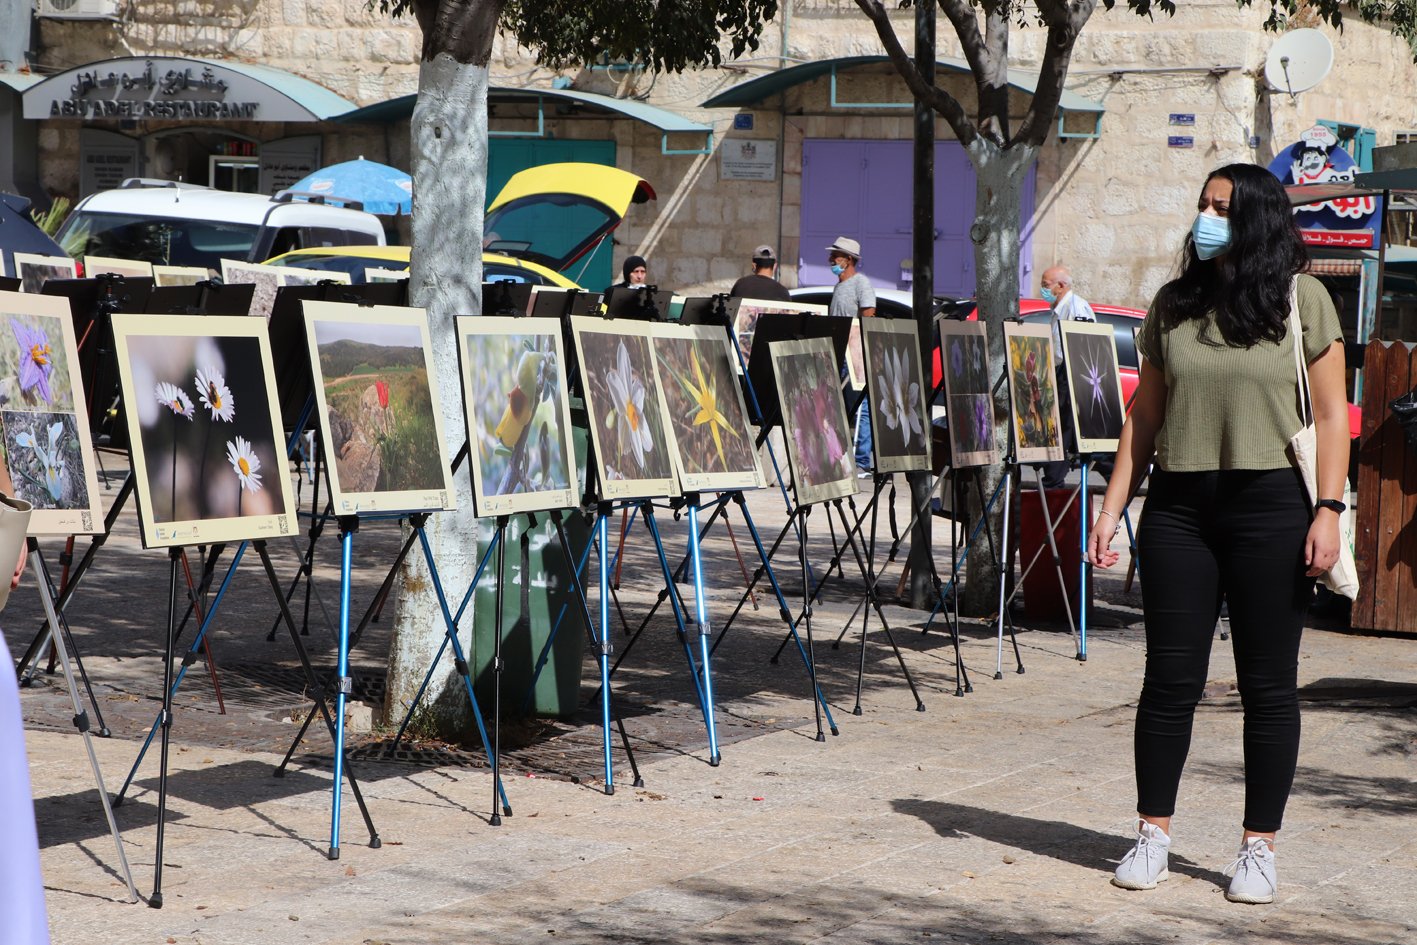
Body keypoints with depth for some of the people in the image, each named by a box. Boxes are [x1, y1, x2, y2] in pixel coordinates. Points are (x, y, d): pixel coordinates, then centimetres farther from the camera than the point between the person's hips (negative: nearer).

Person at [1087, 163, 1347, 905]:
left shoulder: (1301, 299, 1)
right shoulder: (1173, 305, 10)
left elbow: (1331, 413, -1)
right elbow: (1145, 415, 13)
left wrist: (1327, 510, -9)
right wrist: (1112, 507, 7)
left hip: (1270, 508, -3)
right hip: (1179, 508, 3)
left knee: (1268, 684, 3)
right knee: (1170, 677, 4)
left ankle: (1259, 846, 11)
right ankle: (1152, 835, 15)